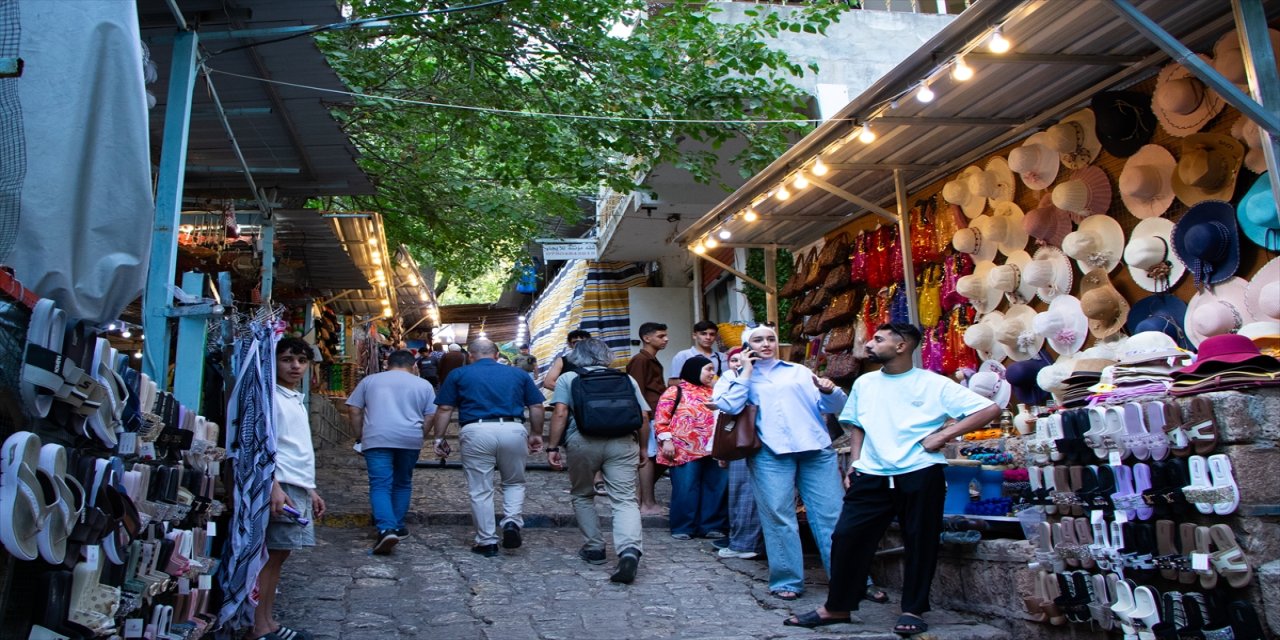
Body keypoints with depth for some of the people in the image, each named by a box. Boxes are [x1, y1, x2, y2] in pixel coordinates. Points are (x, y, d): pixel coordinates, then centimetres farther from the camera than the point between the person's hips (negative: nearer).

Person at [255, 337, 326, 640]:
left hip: (299, 488, 9)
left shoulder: (297, 400, 19)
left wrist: (311, 490, 23)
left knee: (278, 556, 11)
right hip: (280, 487, -9)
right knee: (271, 556, -6)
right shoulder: (272, 397, -8)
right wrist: (274, 488, -23)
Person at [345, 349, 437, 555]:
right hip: (410, 439, 1)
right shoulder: (423, 385, 14)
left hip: (377, 438, -1)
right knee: (402, 483, 18)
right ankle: (398, 526, 24)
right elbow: (429, 417, 9)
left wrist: (360, 437, 19)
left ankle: (386, 529, -20)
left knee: (380, 485, -4)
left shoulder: (369, 380, 16)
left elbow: (355, 410, 13)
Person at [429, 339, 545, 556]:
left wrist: (439, 438, 13)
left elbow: (444, 409, 7)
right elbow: (536, 406, 16)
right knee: (514, 482, 22)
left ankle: (487, 542, 15)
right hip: (513, 430, 1)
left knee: (481, 491, 10)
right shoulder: (519, 374, 17)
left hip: (476, 432, -1)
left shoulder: (458, 374, 14)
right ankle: (512, 522, 2)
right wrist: (536, 434, 25)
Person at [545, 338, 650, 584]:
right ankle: (630, 550, -24)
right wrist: (643, 449, 23)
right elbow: (643, 416, 15)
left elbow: (560, 412, 0)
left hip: (583, 442, -1)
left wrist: (553, 448, 2)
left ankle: (594, 548, 23)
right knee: (625, 500, -4)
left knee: (582, 495, 20)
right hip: (622, 442, 1)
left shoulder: (567, 379, 15)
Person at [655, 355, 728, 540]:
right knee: (685, 489, -4)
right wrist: (666, 440, -12)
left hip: (711, 450, 6)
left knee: (716, 488, 5)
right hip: (685, 451, -5)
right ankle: (682, 528, 9)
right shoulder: (675, 392, 0)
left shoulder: (713, 392, 18)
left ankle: (711, 526, 16)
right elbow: (661, 419, -4)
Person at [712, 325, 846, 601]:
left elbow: (832, 406, 14)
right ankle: (787, 581, 8)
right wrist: (746, 371, 1)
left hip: (816, 448, 2)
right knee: (778, 517, -3)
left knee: (832, 514, -1)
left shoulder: (799, 371, 20)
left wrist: (829, 390, -7)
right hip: (770, 452, -1)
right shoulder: (742, 377, 16)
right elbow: (728, 405, -5)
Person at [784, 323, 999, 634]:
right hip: (872, 476, 4)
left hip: (919, 475, -3)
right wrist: (854, 463, 9)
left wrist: (944, 435, -12)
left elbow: (990, 409, -7)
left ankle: (913, 610, 24)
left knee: (920, 543, 6)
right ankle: (837, 606, 13)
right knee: (847, 536, -1)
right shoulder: (864, 383, 11)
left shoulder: (934, 384, -5)